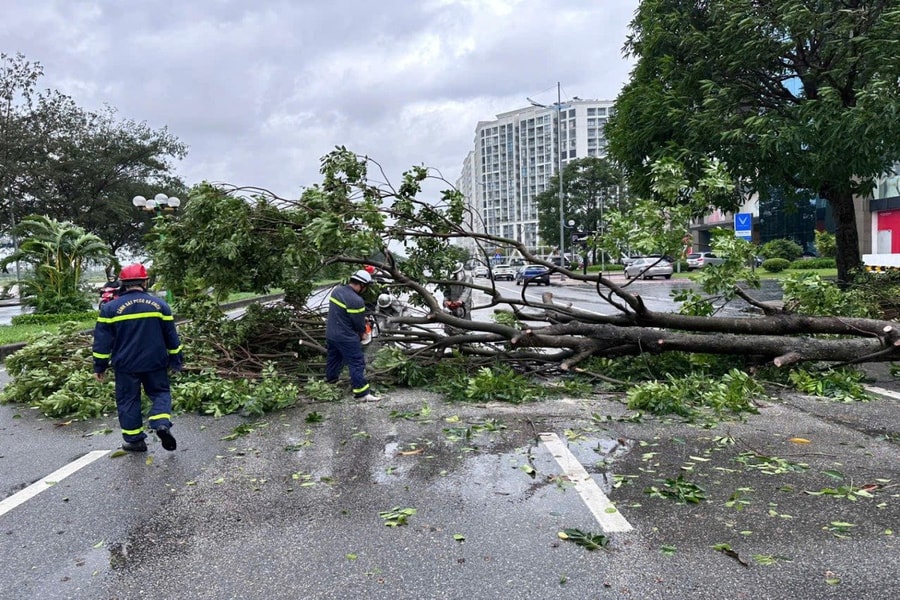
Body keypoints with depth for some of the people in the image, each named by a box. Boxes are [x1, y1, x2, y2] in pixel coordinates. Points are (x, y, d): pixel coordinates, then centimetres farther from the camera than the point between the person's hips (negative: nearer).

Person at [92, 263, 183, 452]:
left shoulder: (111, 308, -5)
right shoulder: (159, 304, 0)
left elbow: (102, 341, -3)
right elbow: (171, 337, 4)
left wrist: (100, 366, 5)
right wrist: (175, 360, 12)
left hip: (126, 365, -1)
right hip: (155, 363, 1)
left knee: (128, 400, 10)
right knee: (160, 393, 13)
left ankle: (135, 440, 14)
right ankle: (162, 424, -11)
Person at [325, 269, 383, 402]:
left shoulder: (337, 291, 1)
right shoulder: (356, 300, -25)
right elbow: (359, 322, -16)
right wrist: (362, 334, 7)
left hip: (330, 334, 9)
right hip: (346, 338, -9)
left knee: (333, 358, 27)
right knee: (357, 363, 0)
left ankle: (330, 380, 47)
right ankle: (362, 393, 4)